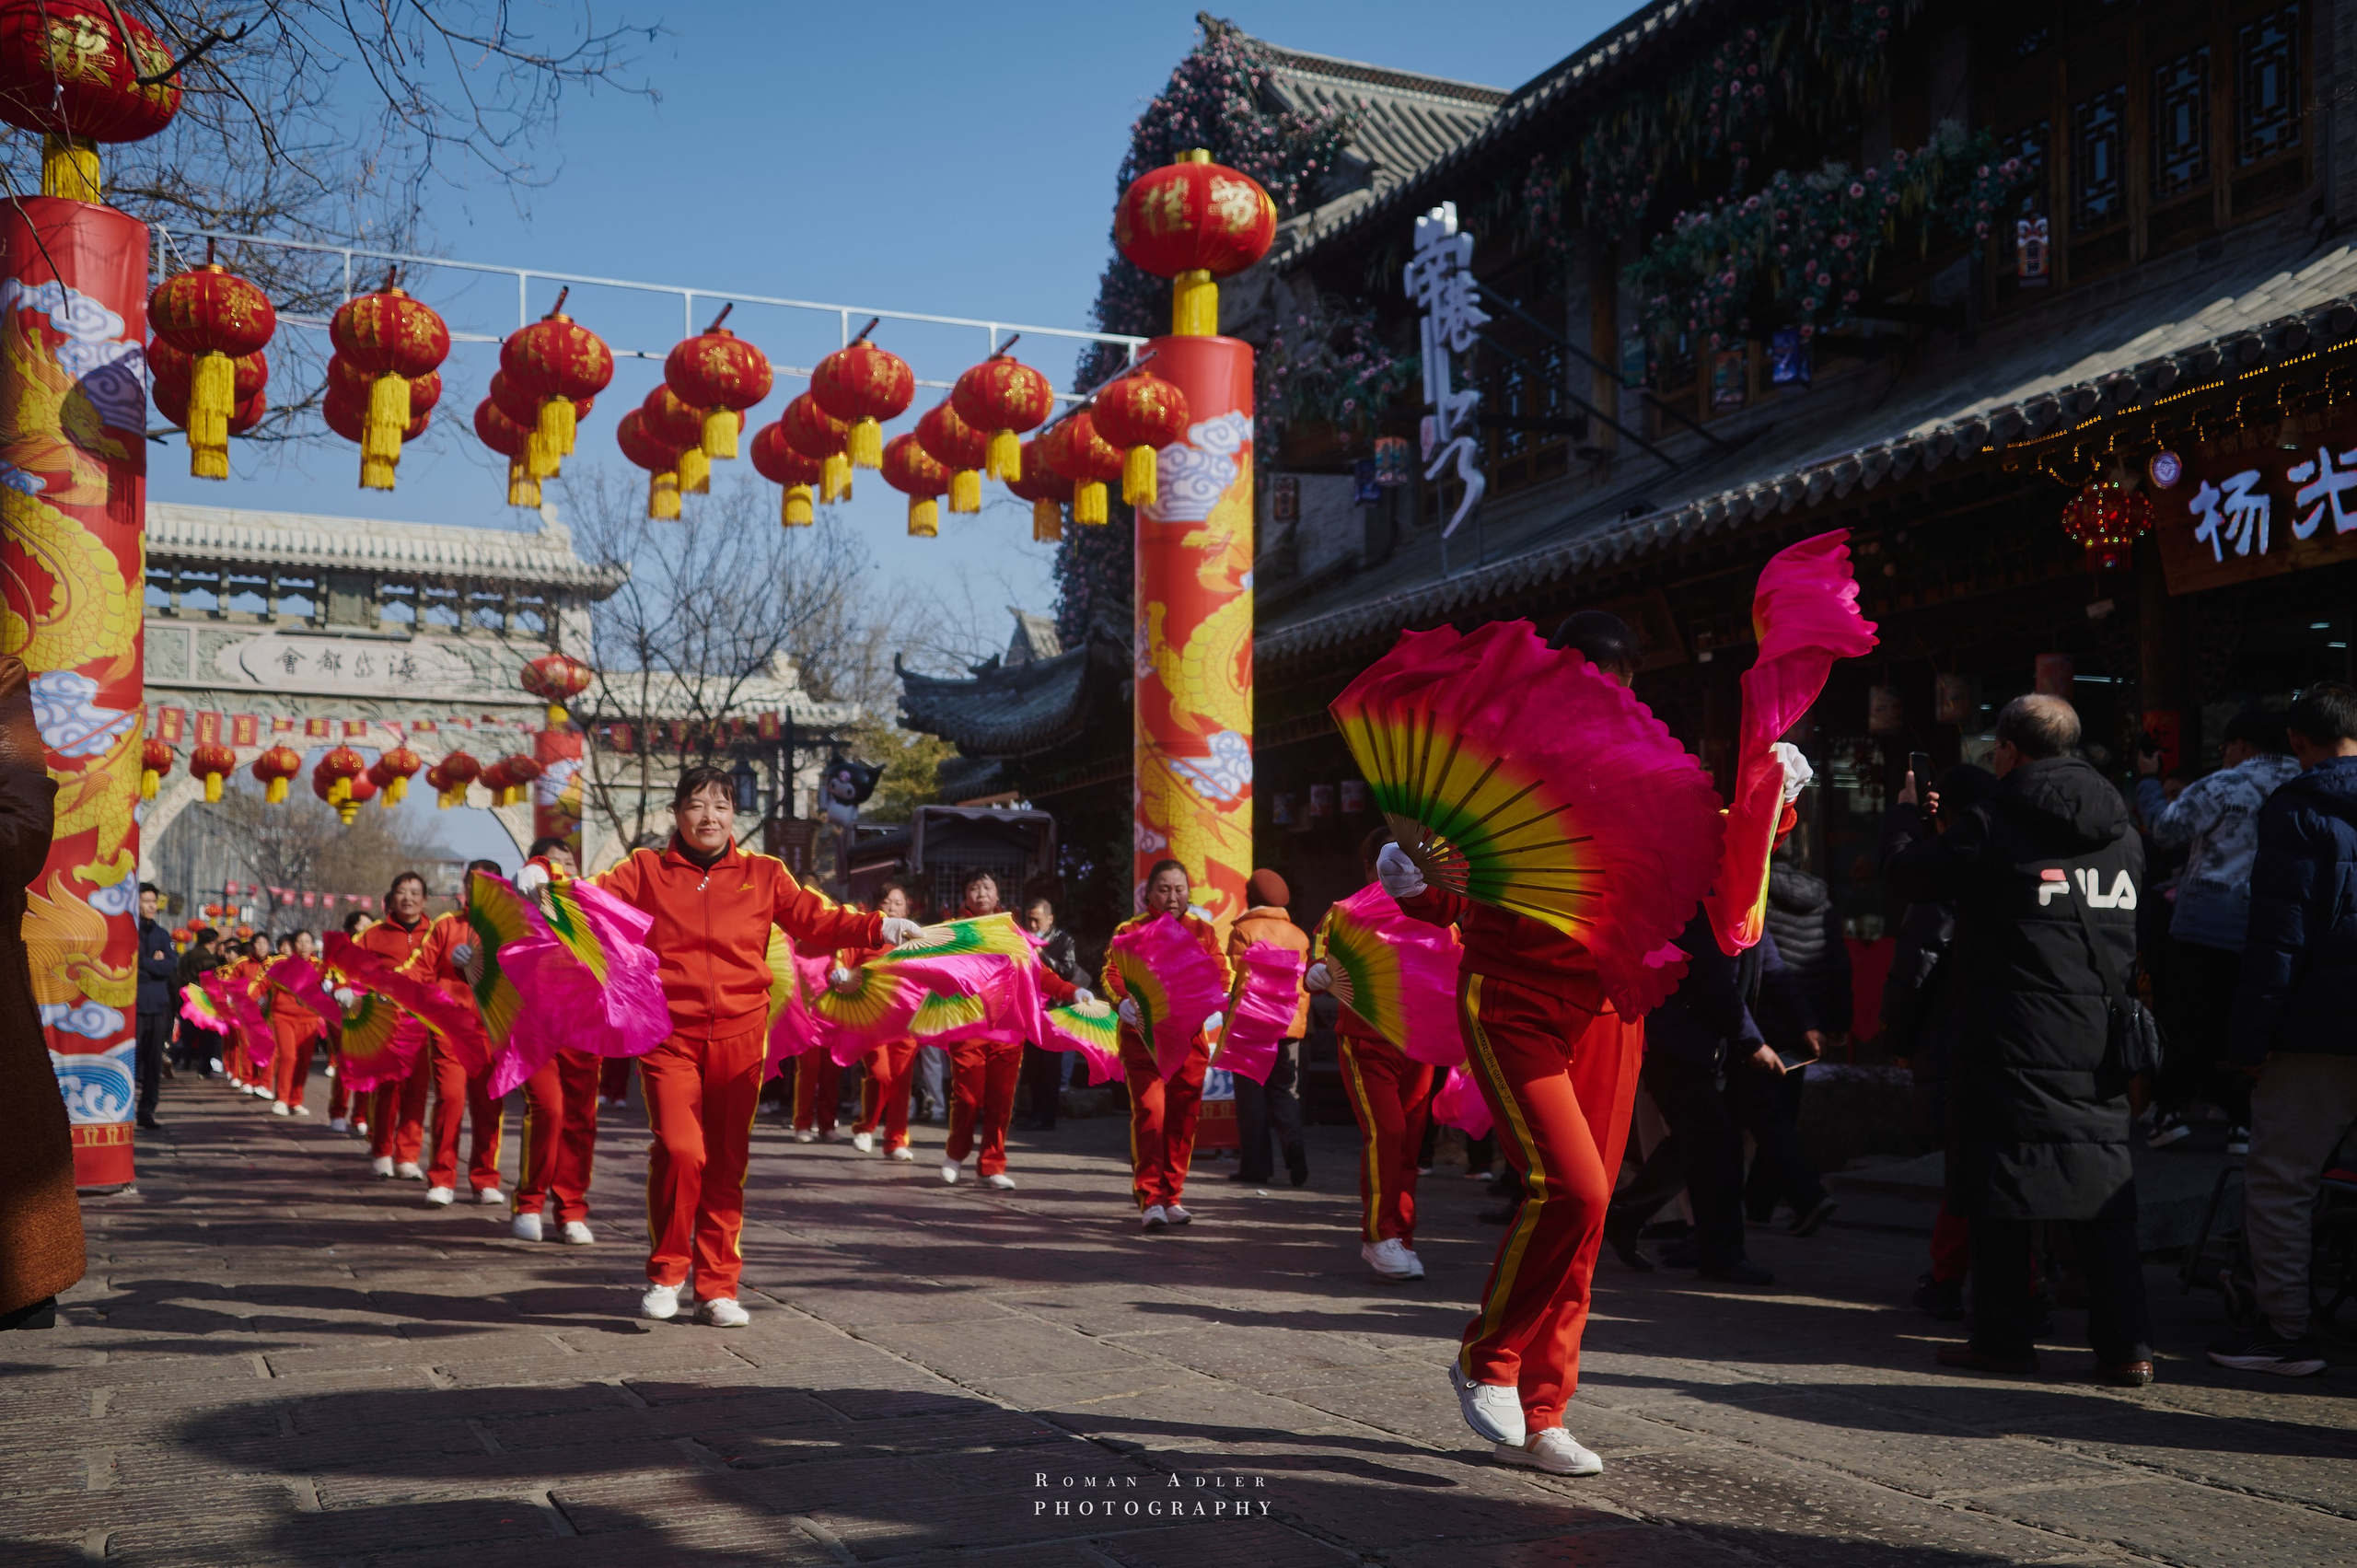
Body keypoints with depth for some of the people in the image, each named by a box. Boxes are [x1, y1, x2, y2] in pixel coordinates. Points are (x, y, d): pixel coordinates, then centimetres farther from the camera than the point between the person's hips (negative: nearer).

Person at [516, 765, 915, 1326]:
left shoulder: (763, 874, 11)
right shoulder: (647, 870, 10)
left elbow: (817, 919, 7)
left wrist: (879, 928, -7)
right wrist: (540, 874, -14)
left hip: (738, 1035, 2)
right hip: (669, 1033, -2)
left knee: (727, 1163, 5)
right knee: (680, 1149, -16)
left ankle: (717, 1287, 17)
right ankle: (666, 1273, 5)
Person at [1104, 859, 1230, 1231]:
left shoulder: (1204, 931, 12)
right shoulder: (1131, 930, 4)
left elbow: (1221, 975, 5)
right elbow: (1112, 973, -6)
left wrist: (1215, 1009, -16)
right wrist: (1125, 1005, -26)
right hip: (1144, 1035, -3)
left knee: (1183, 1117, 6)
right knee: (1149, 1111, -14)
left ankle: (1171, 1198, 19)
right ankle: (1149, 1200, -9)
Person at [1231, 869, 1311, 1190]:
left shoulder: (1243, 931, -3)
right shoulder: (1298, 935, 8)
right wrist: (1301, 1018, 13)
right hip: (1291, 1025, 3)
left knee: (1252, 1096, 3)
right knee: (1285, 1093, 11)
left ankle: (1255, 1165, 3)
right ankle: (1294, 1150, -9)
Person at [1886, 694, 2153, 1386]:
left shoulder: (1992, 824, -10)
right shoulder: (2122, 833, 9)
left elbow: (1905, 875, 0)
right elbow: (2128, 939, 19)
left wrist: (1907, 817, 17)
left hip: (2014, 1046, -5)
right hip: (2099, 1045, 5)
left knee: (2002, 1196, 4)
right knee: (2107, 1199, 8)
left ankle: (2004, 1337, 9)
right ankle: (2127, 1346, 7)